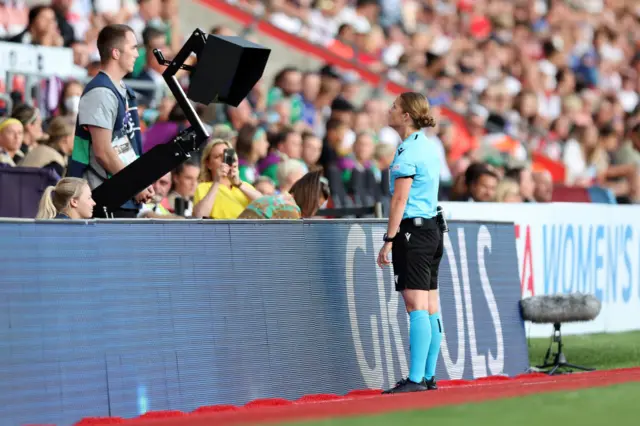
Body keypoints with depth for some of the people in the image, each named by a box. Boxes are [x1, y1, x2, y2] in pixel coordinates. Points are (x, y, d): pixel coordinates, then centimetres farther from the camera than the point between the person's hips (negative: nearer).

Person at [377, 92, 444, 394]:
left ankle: (416, 379, -14)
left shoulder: (408, 152, -13)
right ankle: (429, 376, 12)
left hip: (412, 230, -9)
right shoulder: (429, 147, 15)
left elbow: (399, 201, -16)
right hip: (432, 229, 9)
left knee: (416, 306, -11)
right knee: (430, 308, 9)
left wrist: (389, 241, -15)